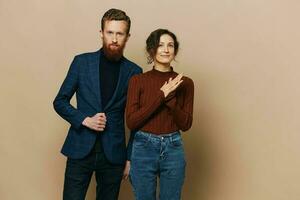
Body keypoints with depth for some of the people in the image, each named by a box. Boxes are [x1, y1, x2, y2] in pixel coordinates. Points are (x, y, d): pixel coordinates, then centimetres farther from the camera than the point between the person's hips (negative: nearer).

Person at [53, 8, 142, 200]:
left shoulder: (134, 72, 2)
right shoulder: (82, 62, 2)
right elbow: (60, 102, 5)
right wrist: (85, 120, -11)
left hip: (113, 154, 1)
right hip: (80, 150, 0)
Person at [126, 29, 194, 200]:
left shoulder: (185, 83, 1)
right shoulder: (138, 80, -3)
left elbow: (186, 124, -1)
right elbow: (131, 122, -10)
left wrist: (171, 98, -16)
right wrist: (161, 95, -17)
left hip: (173, 149, 1)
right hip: (144, 148, -1)